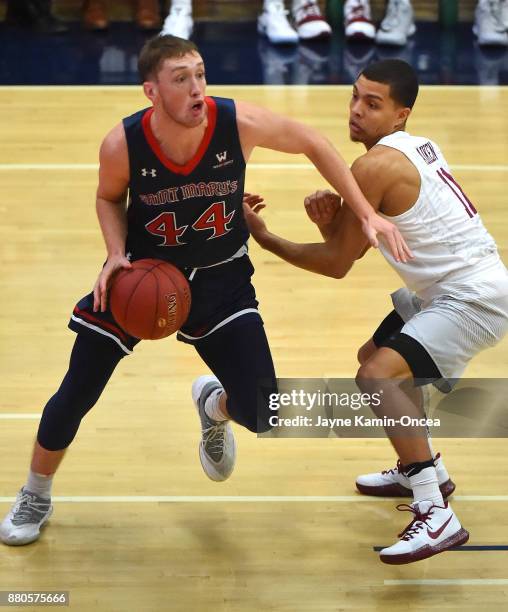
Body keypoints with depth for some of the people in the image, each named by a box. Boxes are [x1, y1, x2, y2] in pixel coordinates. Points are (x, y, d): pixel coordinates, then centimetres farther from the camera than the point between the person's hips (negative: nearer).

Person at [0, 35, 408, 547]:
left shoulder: (239, 124, -26)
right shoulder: (122, 145, -25)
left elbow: (313, 145, -8)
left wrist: (367, 214, -10)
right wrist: (117, 255, -20)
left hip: (221, 279, 1)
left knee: (261, 414, -8)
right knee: (76, 394, 2)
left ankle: (214, 406, 32)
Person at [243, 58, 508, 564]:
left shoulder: (376, 165, -19)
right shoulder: (415, 148, 10)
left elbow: (337, 263, -11)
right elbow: (355, 246, 14)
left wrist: (264, 238, -2)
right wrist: (329, 216, -7)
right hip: (450, 289, 11)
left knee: (378, 375, -24)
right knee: (376, 355, 27)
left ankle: (436, 516, -25)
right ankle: (425, 471, 40)